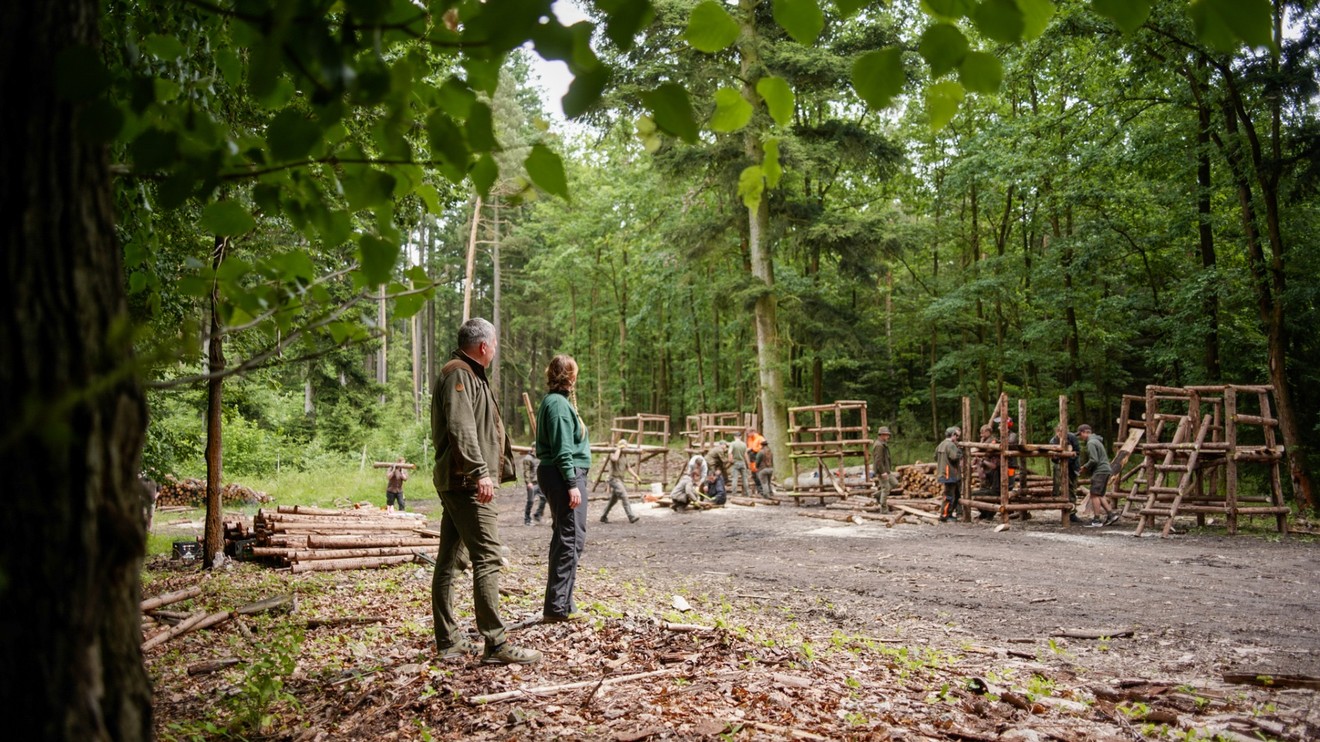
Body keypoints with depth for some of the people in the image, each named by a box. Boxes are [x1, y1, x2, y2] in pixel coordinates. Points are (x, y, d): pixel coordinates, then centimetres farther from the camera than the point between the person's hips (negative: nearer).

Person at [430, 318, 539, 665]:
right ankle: (496, 644, -11)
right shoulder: (458, 374, -10)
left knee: (447, 559, 12)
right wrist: (480, 471, -28)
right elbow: (461, 428, -22)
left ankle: (448, 640, 19)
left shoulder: (469, 375, 22)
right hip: (467, 482, -11)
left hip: (456, 482, 11)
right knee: (487, 558, -11)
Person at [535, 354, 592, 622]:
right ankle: (557, 606, -9)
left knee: (563, 537, 15)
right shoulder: (558, 403, -13)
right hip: (566, 474, -11)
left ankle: (560, 603, 22)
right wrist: (572, 484, -21)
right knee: (572, 539, -10)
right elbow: (562, 449, -19)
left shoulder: (552, 400, 18)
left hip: (553, 473, 11)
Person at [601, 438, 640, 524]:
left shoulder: (623, 456, 16)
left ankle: (603, 517, 25)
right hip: (614, 479, -9)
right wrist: (618, 449, -20)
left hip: (620, 479, 9)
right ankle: (631, 517, -23)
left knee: (613, 500, 14)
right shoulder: (613, 453, -8)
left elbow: (628, 467, 20)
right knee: (624, 497, -19)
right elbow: (615, 459, -32)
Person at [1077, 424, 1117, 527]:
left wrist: (1085, 467, -5)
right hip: (1104, 470, 10)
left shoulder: (1091, 443, -12)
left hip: (1099, 472, -10)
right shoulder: (1096, 441, 21)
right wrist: (1087, 468, 16)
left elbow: (1094, 460, -20)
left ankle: (1096, 520, -9)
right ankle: (1111, 514, 10)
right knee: (1099, 495, 14)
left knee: (1094, 495, -9)